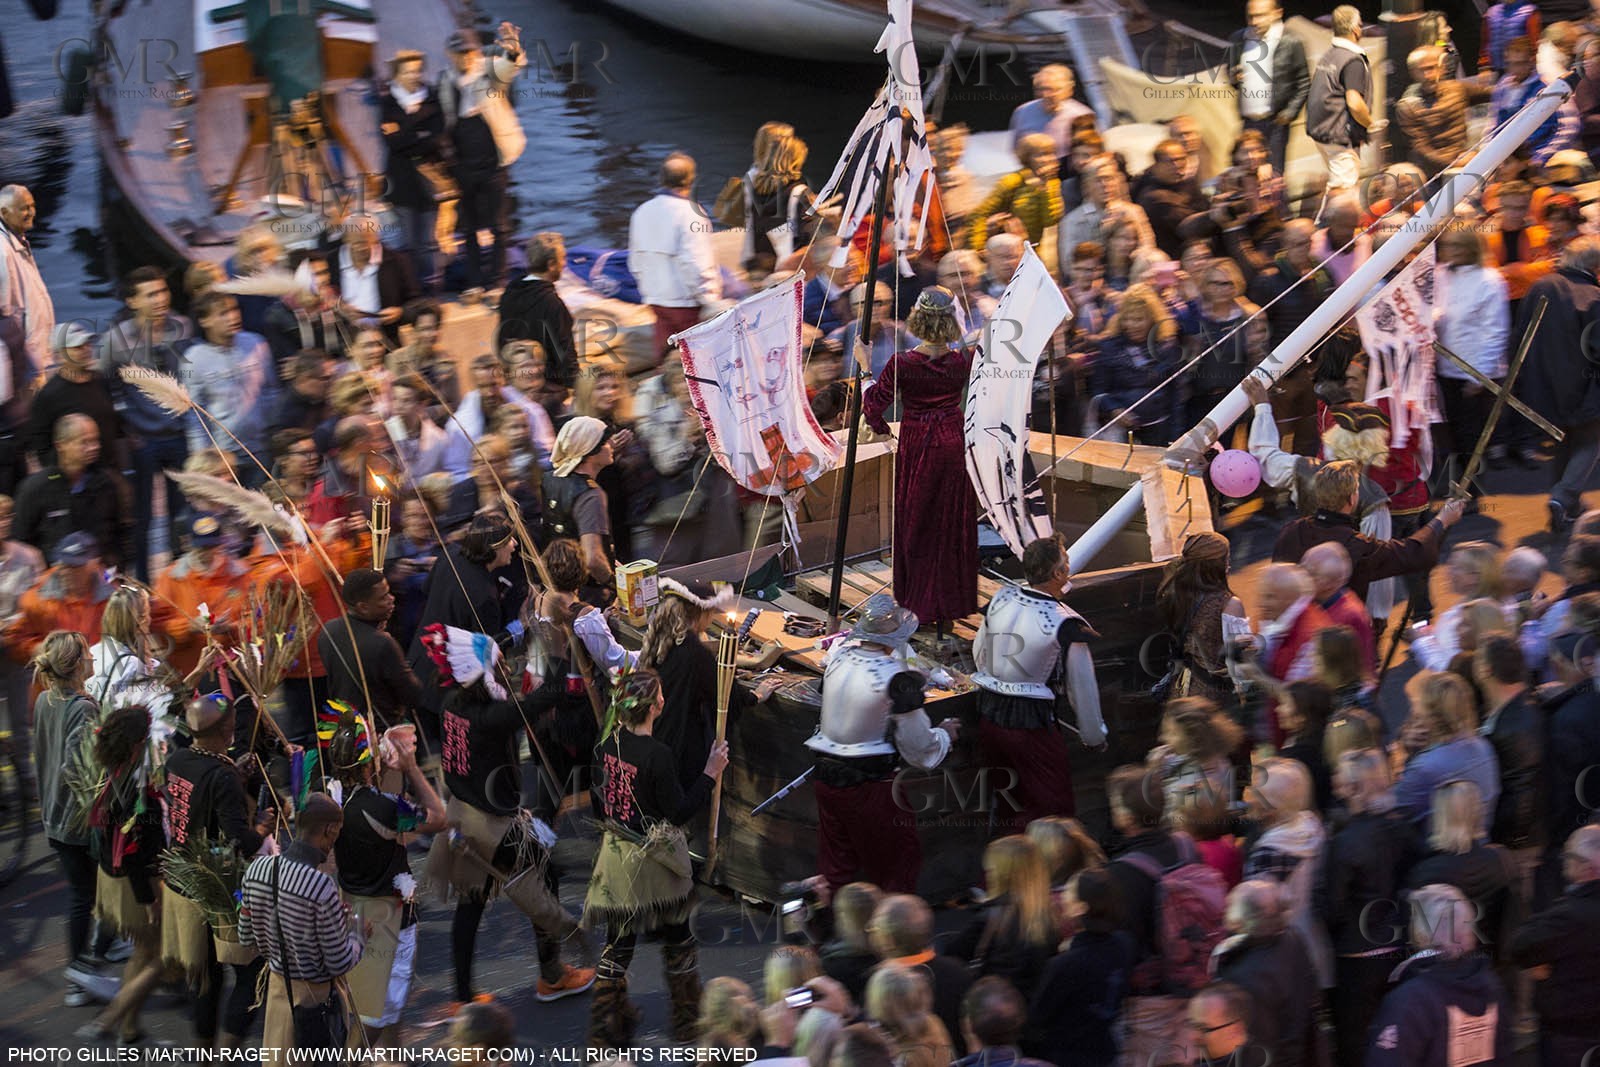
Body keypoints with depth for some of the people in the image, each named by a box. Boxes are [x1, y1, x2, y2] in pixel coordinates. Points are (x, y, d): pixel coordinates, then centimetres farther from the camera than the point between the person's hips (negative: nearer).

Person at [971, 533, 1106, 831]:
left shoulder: (1000, 600, -2)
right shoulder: (1067, 625, -17)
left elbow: (979, 653, 13)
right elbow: (1082, 687, -8)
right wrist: (1094, 736, 7)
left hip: (988, 714, 7)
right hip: (1032, 725, -7)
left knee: (1004, 804, 22)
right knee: (1055, 808, 1)